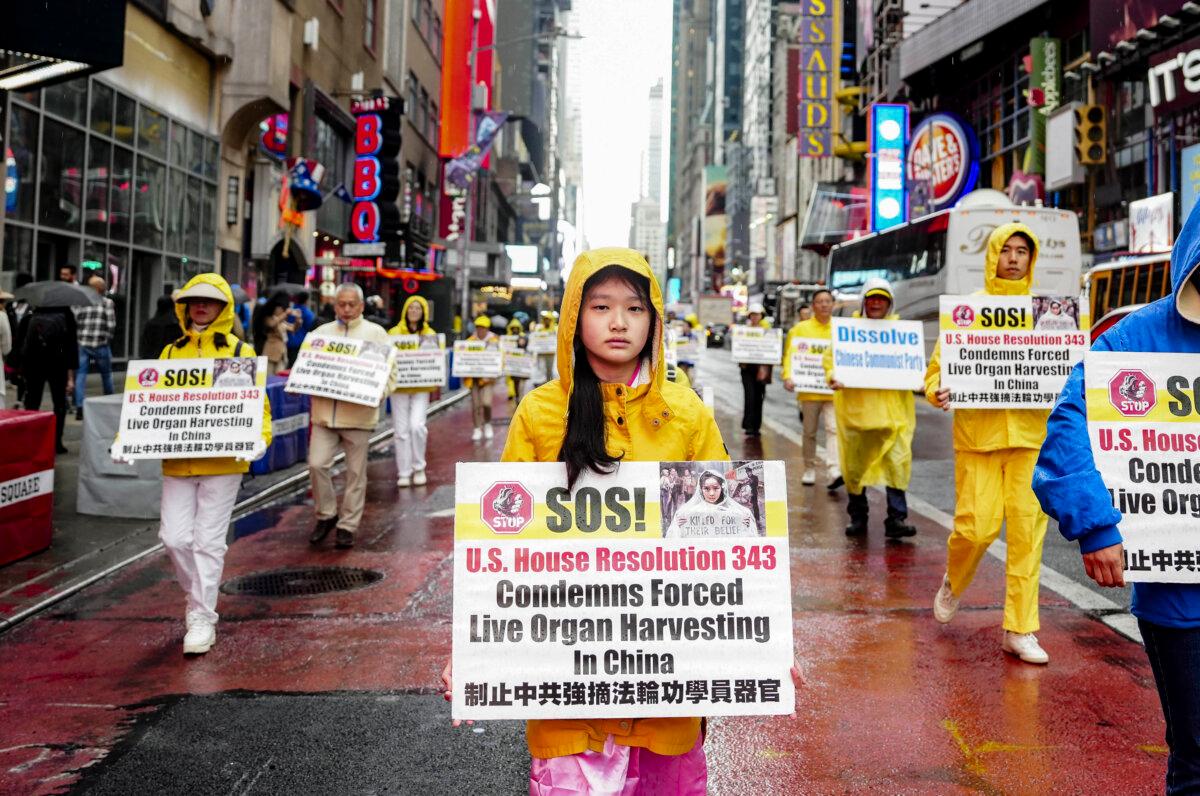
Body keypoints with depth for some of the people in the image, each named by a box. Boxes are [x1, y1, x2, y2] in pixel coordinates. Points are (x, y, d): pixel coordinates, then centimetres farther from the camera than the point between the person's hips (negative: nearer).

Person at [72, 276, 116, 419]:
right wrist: (107, 339, 7)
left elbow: (74, 322, 0)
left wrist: (79, 337, 13)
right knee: (106, 375, 14)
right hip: (101, 345, -1)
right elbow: (111, 325, -8)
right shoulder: (107, 302, -2)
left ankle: (79, 407, -8)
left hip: (82, 344, 2)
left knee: (80, 375, 3)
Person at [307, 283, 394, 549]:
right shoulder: (321, 332, 13)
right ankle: (326, 515, 17)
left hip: (358, 415, -2)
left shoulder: (376, 333, 5)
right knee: (317, 464, -5)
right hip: (324, 413, 2)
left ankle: (347, 526, 16)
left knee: (356, 472, 3)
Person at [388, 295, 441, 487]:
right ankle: (404, 472, 9)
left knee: (417, 426, -13)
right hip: (399, 386, 0)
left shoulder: (430, 334, 7)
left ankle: (419, 467, 5)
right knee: (401, 430, 1)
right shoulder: (394, 332, 3)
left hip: (421, 387, 0)